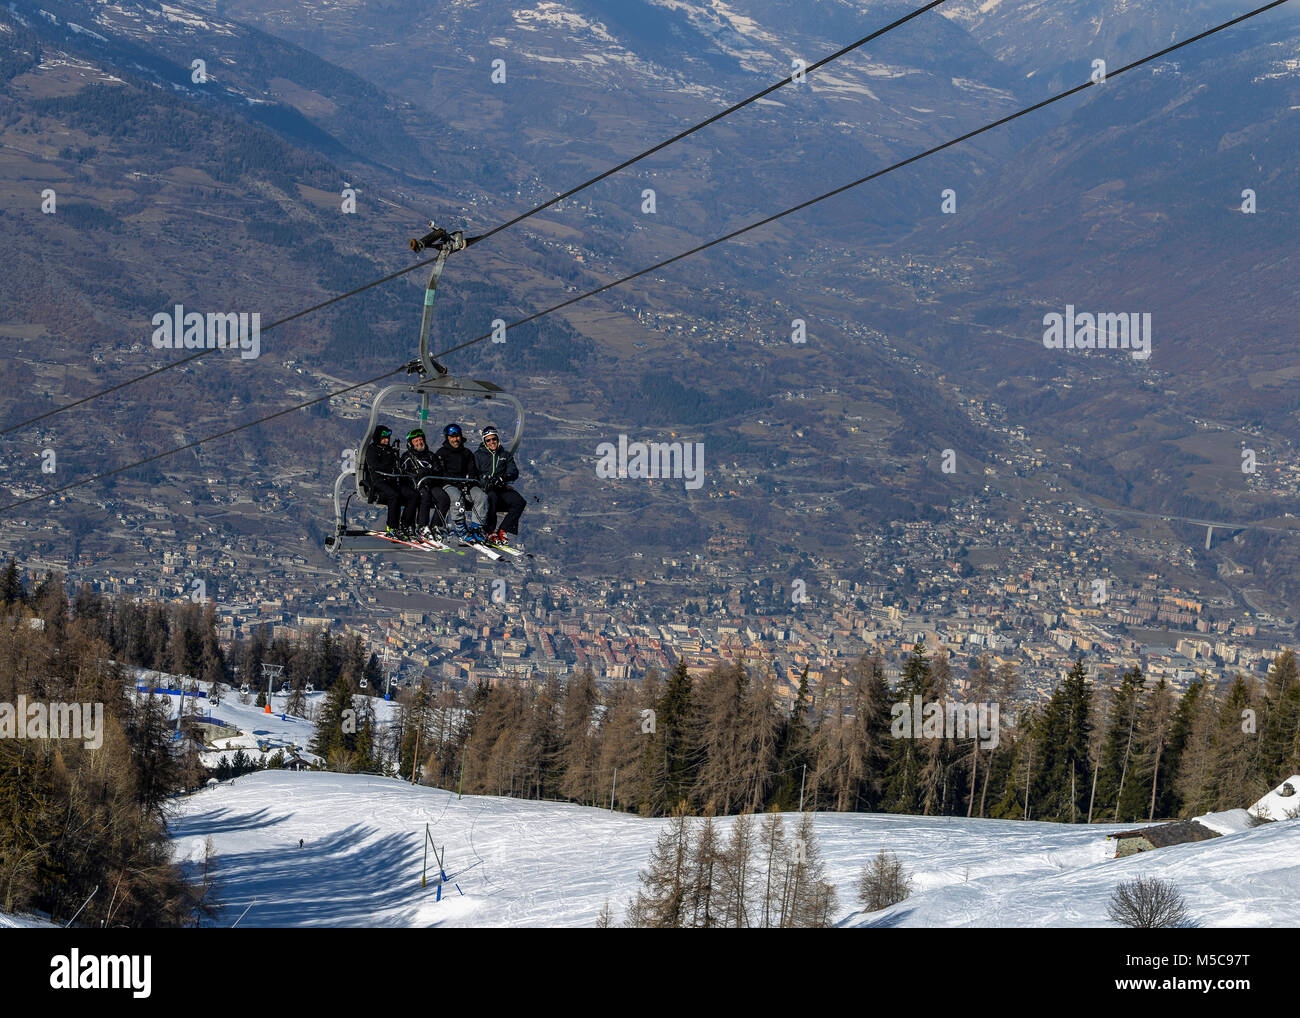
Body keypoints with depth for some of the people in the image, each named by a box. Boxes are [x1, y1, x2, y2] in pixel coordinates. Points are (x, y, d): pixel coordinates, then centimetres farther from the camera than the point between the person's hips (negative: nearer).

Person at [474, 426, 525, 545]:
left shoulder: (505, 455, 17)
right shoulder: (478, 455, 11)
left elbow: (514, 472, 4)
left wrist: (502, 478, -18)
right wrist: (485, 480, -22)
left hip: (501, 488, 3)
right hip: (485, 490, -3)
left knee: (519, 502, -23)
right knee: (492, 497, -39)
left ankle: (503, 531, -17)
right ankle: (490, 532, -29)